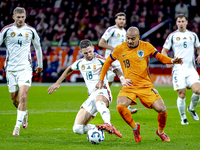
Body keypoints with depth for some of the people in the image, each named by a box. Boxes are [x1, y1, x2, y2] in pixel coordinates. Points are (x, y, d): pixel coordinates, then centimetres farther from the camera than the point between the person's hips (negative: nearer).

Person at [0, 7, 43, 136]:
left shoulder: (31, 31, 2)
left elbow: (38, 46, 18)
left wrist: (40, 64, 25)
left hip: (25, 68, -1)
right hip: (11, 69, 1)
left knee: (23, 97, -16)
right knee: (14, 99, 7)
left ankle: (17, 127, -11)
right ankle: (24, 114, 39)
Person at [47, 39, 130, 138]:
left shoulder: (100, 60, -2)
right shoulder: (80, 63, 15)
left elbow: (116, 69, -7)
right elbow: (69, 69, 35)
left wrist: (122, 79, -27)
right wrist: (57, 83, 35)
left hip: (102, 91, -6)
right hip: (91, 96, 6)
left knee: (99, 102, -48)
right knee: (77, 129, -7)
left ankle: (108, 125, -72)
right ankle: (107, 129, -5)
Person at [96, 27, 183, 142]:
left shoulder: (146, 46, -1)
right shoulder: (120, 49, -1)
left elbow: (160, 57, 9)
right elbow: (108, 62, 13)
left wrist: (172, 61, -11)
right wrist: (101, 80, 14)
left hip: (145, 85, 0)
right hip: (128, 87, 0)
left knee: (162, 109, -13)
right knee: (120, 106, -29)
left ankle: (161, 132, 20)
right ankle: (135, 128, 0)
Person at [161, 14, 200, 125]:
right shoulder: (172, 36, 5)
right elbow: (164, 51, 8)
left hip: (191, 69, 2)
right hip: (178, 69, -2)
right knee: (181, 95, -5)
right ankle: (183, 117, 14)